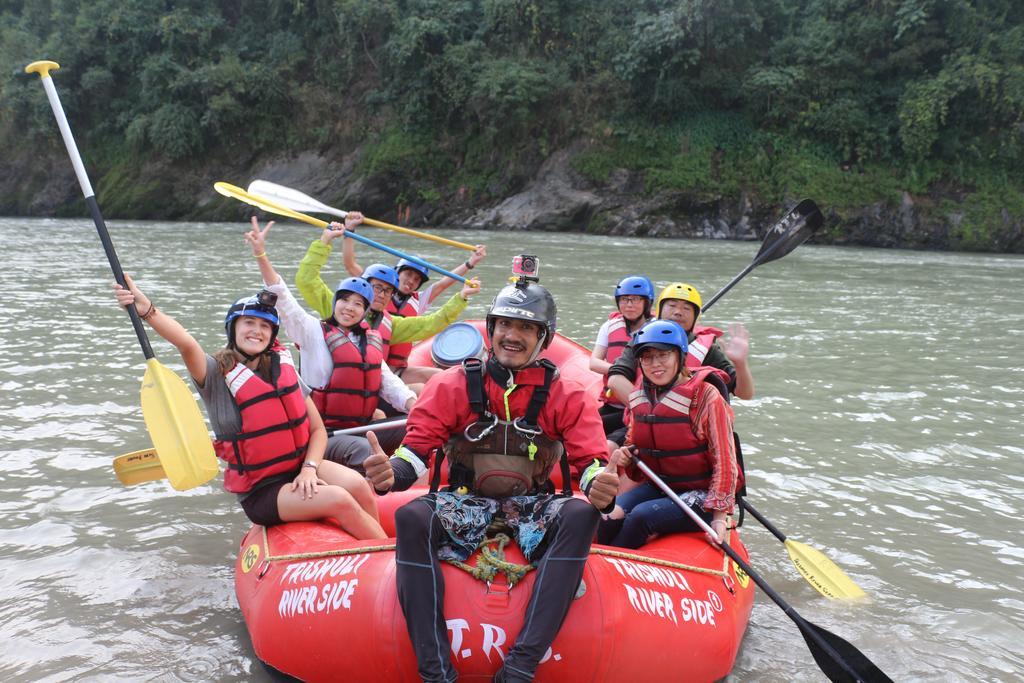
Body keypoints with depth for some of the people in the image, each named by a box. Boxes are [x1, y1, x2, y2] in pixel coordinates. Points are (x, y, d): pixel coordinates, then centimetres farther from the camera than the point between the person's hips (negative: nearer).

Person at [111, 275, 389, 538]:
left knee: (356, 484, -25)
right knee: (338, 499, -27)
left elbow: (318, 430, 5)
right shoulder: (216, 373, -7)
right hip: (260, 492, -4)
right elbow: (187, 345, -30)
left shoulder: (283, 370, 5)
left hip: (301, 467, 4)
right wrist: (147, 310, -47)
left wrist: (309, 468, -12)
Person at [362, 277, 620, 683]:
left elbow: (590, 462, -8)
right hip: (465, 504, 0)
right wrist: (392, 473, -30)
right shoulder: (454, 385, 0)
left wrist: (601, 488, -34)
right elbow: (417, 449, -5)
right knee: (411, 517, -31)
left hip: (533, 509, 0)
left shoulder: (568, 397, -1)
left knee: (579, 514, -32)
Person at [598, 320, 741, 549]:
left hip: (700, 495, -5)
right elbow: (635, 444, 18)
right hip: (658, 486, 5)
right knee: (610, 517, -20)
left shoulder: (706, 395, -16)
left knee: (642, 515, -27)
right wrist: (626, 455, -6)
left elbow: (724, 461, -15)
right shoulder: (639, 396, 4)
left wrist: (719, 516, -17)